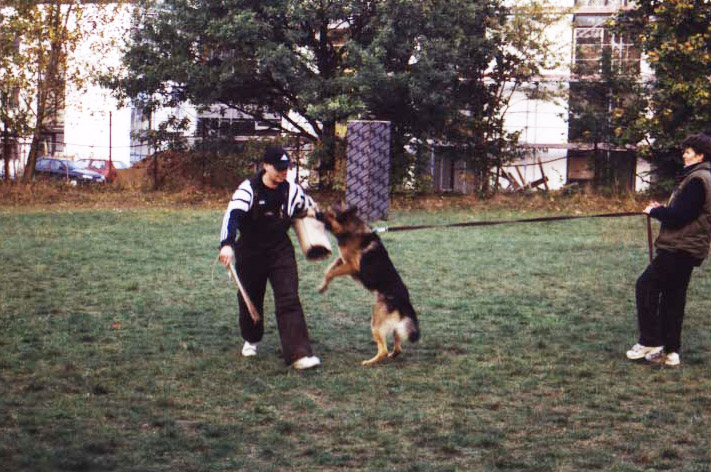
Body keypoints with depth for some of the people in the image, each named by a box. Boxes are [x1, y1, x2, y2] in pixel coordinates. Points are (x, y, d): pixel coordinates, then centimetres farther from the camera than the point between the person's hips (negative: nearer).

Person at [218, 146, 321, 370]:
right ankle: (251, 340, 43)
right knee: (250, 300, 14)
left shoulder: (291, 190, -3)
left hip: (281, 251, 1)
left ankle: (298, 354, -17)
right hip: (250, 252, -1)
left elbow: (309, 207, 21)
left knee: (289, 301, -11)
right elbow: (232, 215, -32)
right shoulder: (248, 189, -16)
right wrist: (227, 244, -46)